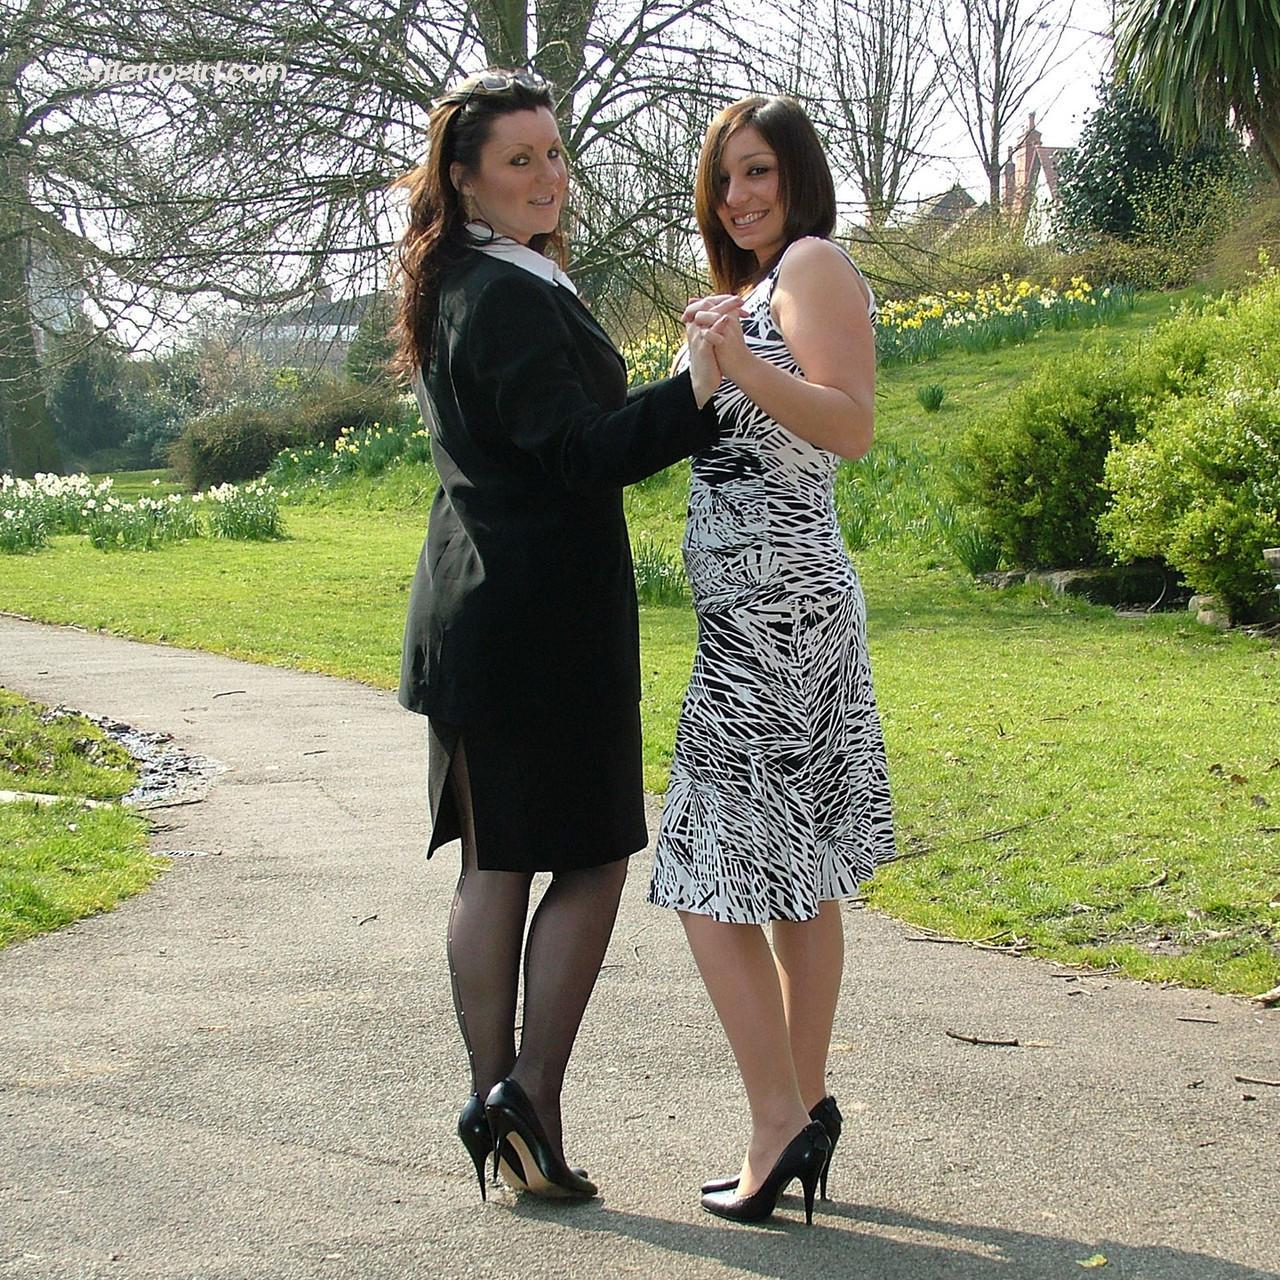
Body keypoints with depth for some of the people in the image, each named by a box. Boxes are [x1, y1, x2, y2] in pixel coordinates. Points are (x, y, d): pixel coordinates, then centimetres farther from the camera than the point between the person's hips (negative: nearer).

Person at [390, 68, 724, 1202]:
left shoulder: (457, 291, 15)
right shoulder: (511, 298, -16)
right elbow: (582, 453, -23)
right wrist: (693, 392, -34)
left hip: (471, 617, 10)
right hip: (543, 619, -10)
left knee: (493, 866, 10)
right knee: (593, 858, 0)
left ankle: (499, 1107, 17)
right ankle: (531, 1098, -1)